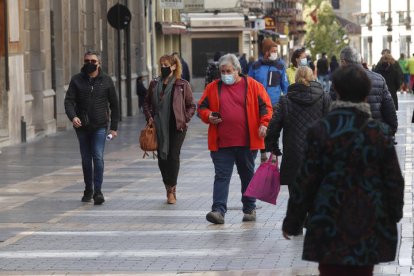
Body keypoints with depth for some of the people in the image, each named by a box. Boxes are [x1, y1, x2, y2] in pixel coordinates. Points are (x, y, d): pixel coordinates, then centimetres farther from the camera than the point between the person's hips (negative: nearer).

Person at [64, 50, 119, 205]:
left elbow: (114, 105, 7)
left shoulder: (106, 81, 3)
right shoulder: (77, 80, 4)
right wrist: (72, 116, -24)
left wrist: (114, 127, 3)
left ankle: (98, 191, -13)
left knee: (98, 157, -13)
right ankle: (88, 190, 21)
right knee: (86, 160, 9)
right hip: (82, 127, 2)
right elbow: (69, 100, -4)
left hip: (100, 126, -2)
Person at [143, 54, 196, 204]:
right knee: (162, 157, 5)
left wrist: (185, 119, -8)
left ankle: (172, 189, -3)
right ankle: (169, 188, 20)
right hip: (159, 127, 4)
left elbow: (191, 105, 4)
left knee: (173, 156, -10)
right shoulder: (154, 84, 10)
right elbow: (147, 102, 19)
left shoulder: (182, 85, -1)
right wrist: (149, 117, 3)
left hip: (177, 126, -4)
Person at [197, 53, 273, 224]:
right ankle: (218, 210, -11)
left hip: (247, 142, 0)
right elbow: (201, 107, 13)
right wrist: (208, 117, -8)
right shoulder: (213, 88, 7)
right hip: (221, 143, 1)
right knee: (221, 176, -6)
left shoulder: (252, 86, 2)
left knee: (248, 176, 12)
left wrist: (264, 124, -13)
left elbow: (265, 106, 1)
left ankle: (249, 209, 24)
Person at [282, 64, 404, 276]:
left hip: (330, 225, -1)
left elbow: (306, 179, -6)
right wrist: (394, 215, 18)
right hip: (369, 226, 1)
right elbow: (394, 180, 2)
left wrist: (292, 221, 3)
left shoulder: (320, 130, -8)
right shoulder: (380, 133, -3)